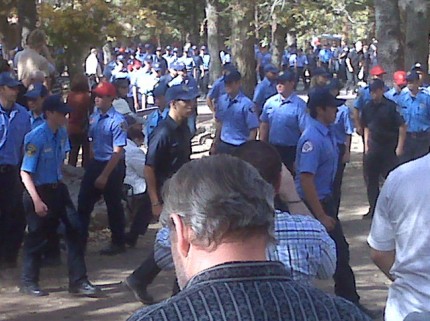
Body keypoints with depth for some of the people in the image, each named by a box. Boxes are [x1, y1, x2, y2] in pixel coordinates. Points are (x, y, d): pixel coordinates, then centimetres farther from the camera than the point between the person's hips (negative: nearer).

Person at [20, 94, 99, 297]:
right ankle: (28, 282, 24)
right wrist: (37, 201, -26)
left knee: (74, 231, 3)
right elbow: (25, 172, -22)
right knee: (37, 237, 5)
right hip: (39, 191, -7)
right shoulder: (36, 138, -22)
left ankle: (78, 281, 11)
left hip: (58, 188, 7)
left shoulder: (62, 134, 0)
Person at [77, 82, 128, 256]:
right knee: (84, 202, 9)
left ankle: (118, 243, 21)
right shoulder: (94, 117, 3)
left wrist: (104, 175, -20)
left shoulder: (117, 121, -19)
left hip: (113, 166, -7)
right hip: (95, 163, 7)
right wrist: (92, 162, 13)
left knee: (114, 205, 6)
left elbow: (118, 152, -20)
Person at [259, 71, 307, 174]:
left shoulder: (299, 105, -16)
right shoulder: (270, 102, -1)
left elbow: (305, 131, -16)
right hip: (272, 147, 5)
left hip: (291, 149, -5)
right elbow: (264, 125, 8)